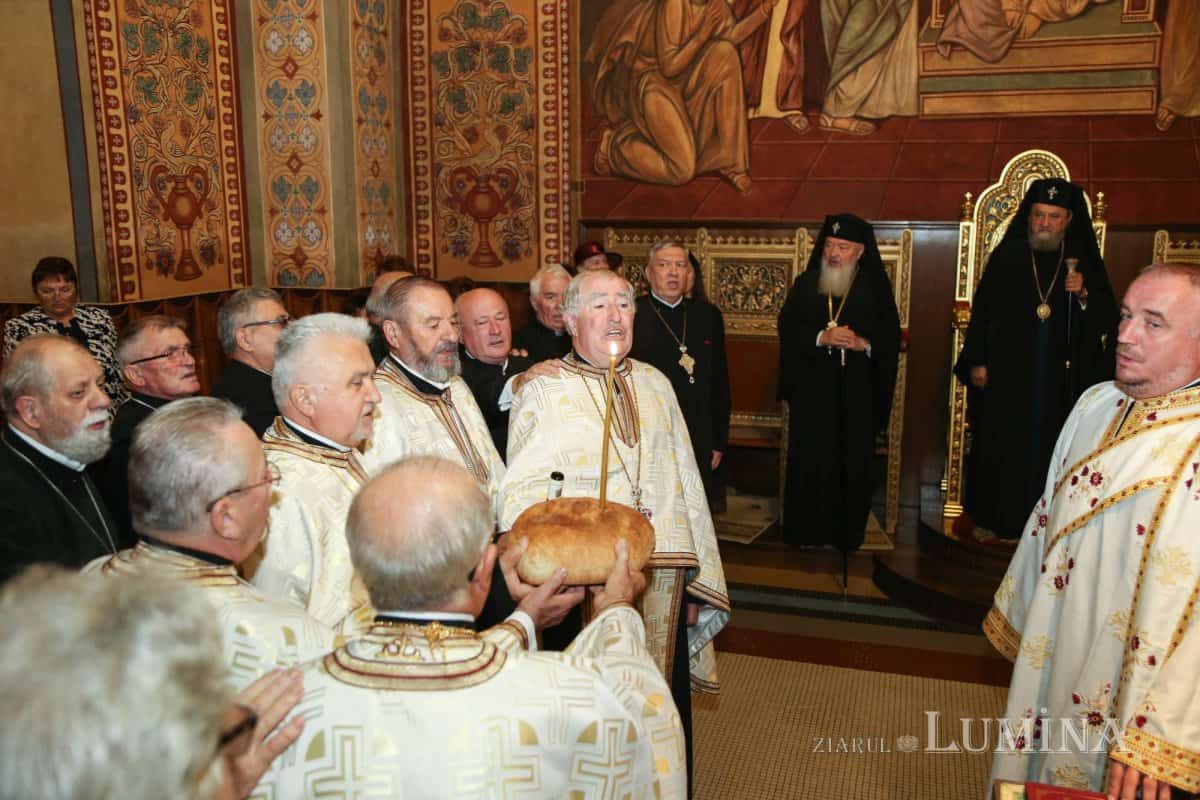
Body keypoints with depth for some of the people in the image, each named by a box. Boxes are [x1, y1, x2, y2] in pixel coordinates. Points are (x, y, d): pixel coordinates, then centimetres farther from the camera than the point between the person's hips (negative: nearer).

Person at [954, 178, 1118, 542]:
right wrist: (976, 361, -4)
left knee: (1049, 448, 6)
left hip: (1061, 378, 1)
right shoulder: (1006, 256, 0)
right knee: (1001, 446, 5)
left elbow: (1107, 320, 3)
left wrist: (1084, 295, -16)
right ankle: (993, 517, 19)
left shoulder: (1085, 262, 3)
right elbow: (981, 310, 0)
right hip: (1007, 373, -1)